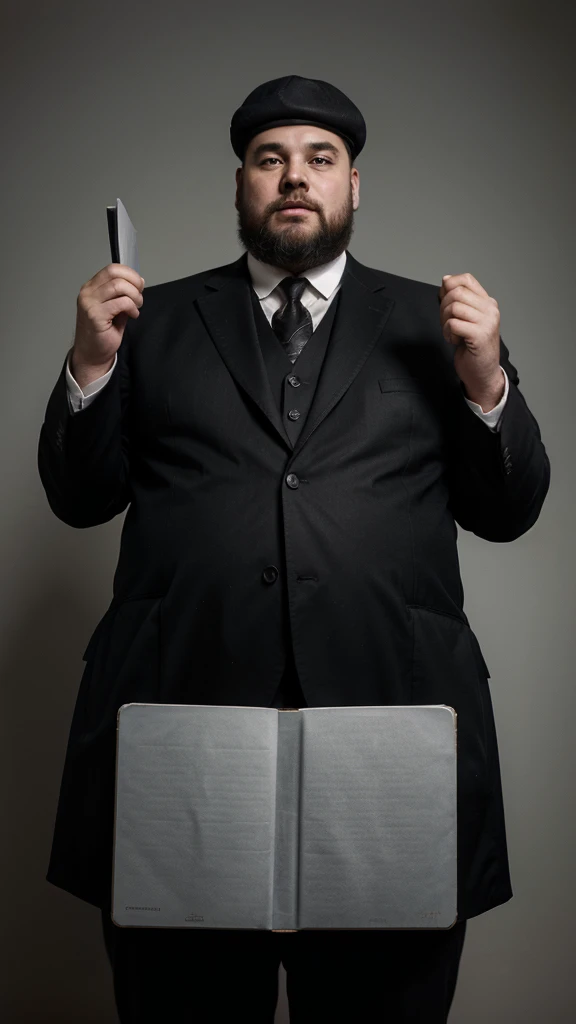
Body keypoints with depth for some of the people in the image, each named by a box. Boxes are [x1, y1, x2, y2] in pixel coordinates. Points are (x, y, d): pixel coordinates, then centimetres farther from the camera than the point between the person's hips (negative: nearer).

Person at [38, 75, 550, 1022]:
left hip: (389, 708, 0)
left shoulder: (429, 322, 12)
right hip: (181, 708, 1)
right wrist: (93, 364, -4)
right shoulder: (159, 319, 13)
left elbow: (507, 512, 9)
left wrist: (486, 381, -7)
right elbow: (79, 500, 10)